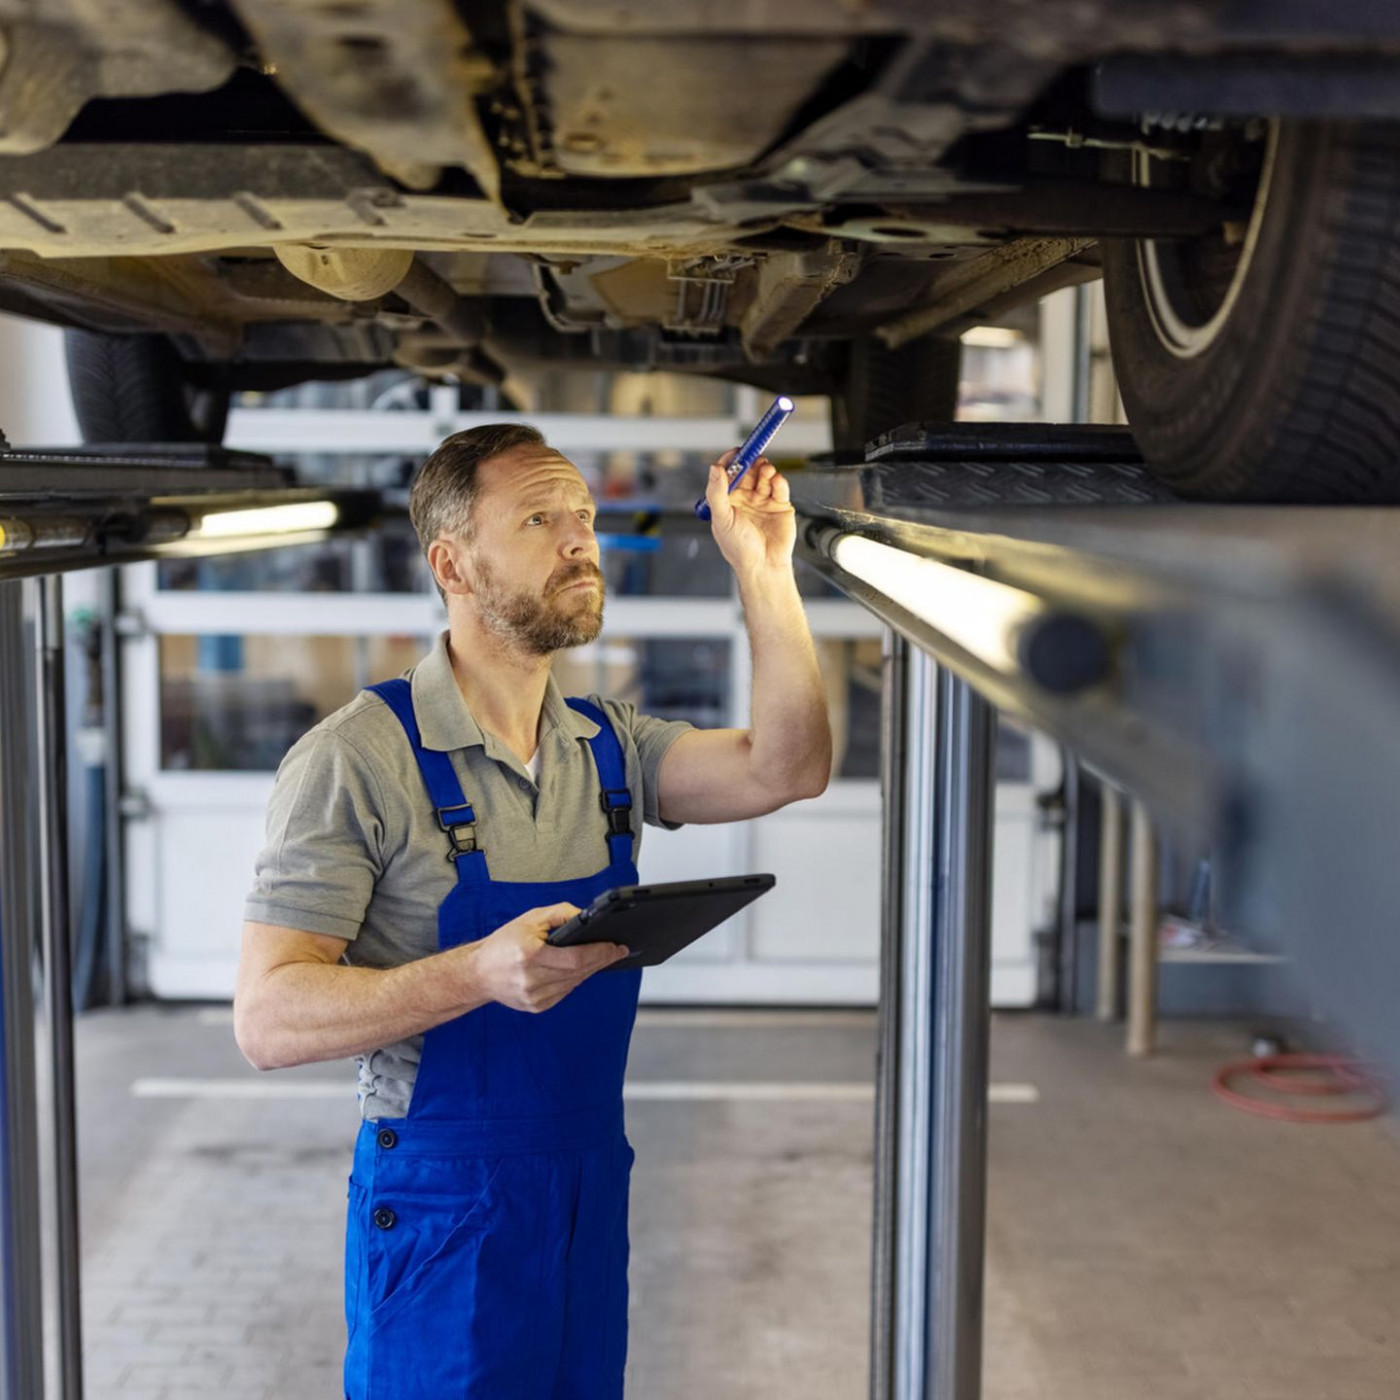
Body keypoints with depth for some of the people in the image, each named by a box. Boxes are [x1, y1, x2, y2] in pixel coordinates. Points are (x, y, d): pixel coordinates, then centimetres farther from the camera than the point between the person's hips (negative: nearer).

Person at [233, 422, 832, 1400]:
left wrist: (764, 572, -11)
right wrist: (482, 972, -32)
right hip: (441, 1210, -6)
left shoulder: (608, 744, 6)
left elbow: (786, 770, -7)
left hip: (593, 1186, 6)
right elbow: (268, 1018, -19)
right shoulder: (356, 759, -14)